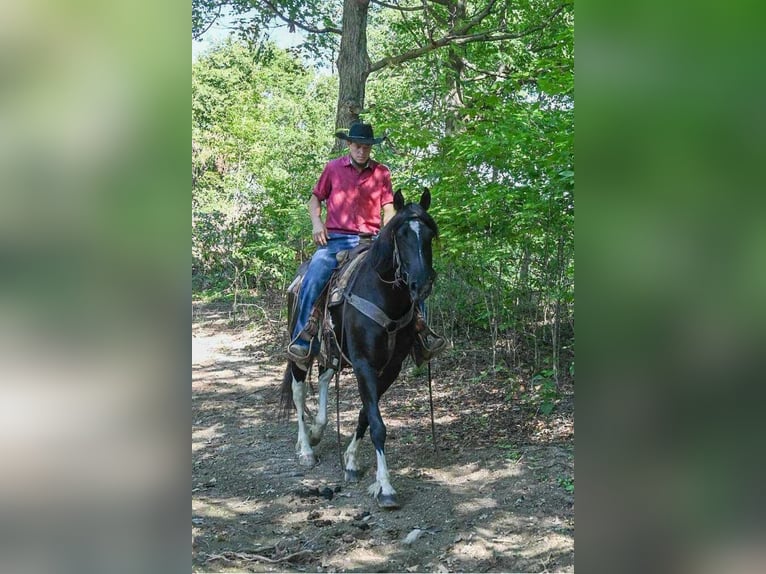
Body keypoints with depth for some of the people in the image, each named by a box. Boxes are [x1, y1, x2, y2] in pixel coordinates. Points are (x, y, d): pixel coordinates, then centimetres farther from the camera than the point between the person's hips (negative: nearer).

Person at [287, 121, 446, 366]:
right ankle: (303, 338, -15)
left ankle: (419, 329, -10)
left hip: (372, 239, 2)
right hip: (335, 238, -2)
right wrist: (317, 223, -1)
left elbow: (388, 209, 11)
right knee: (313, 278, -26)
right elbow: (315, 198, 16)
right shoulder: (333, 168, 7)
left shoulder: (382, 172, 10)